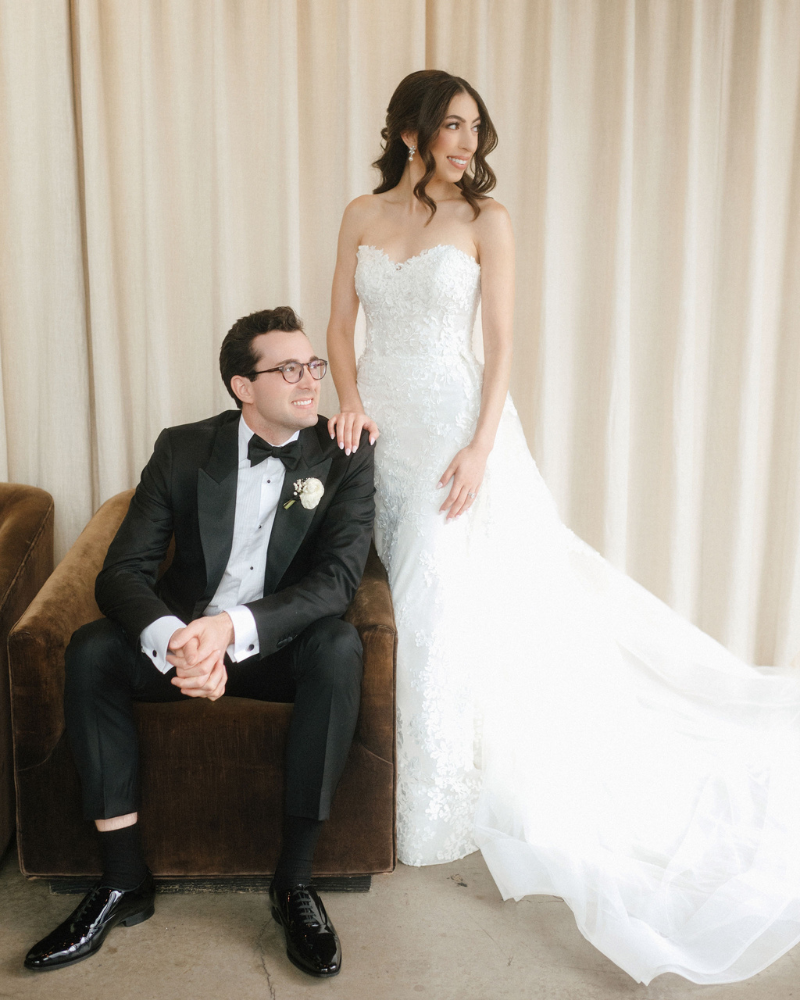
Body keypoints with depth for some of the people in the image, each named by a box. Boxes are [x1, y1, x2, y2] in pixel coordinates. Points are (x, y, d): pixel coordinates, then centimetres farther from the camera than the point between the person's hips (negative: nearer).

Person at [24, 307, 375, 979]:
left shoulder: (345, 458, -7)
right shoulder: (183, 450, -4)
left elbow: (338, 577, -19)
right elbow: (122, 571, -11)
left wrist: (235, 627, -37)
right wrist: (175, 639, -34)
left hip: (283, 645, -1)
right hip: (183, 637, 2)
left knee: (340, 646, -34)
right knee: (90, 651, -25)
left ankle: (295, 879, -22)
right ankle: (125, 879, -14)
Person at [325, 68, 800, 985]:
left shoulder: (486, 220, -3)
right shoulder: (362, 216, 8)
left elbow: (501, 343, -6)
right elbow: (339, 324, 8)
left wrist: (480, 446, -15)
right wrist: (348, 398, -10)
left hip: (454, 426, -4)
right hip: (381, 429, 4)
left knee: (445, 606, -6)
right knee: (388, 595, 7)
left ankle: (444, 799, 12)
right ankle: (384, 778, 25)